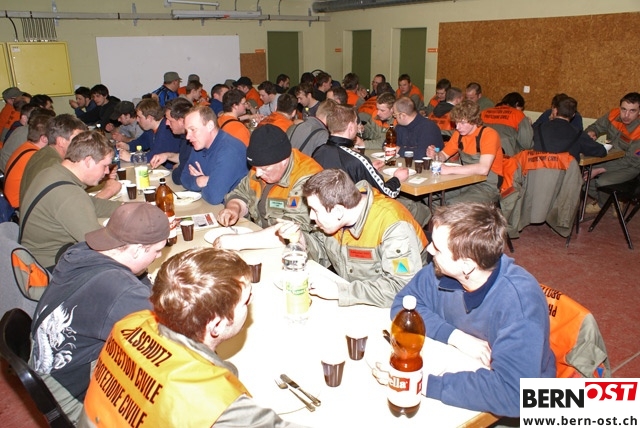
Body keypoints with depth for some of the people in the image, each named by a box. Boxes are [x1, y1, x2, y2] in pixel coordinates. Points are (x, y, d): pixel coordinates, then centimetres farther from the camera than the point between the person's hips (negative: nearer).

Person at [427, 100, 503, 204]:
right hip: (465, 181, 7)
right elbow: (444, 155, 16)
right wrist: (435, 156, -9)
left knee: (453, 204, -31)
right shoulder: (459, 134, 5)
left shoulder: (489, 135, -17)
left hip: (487, 186, -7)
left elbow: (483, 169, -31)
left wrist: (450, 169, -35)